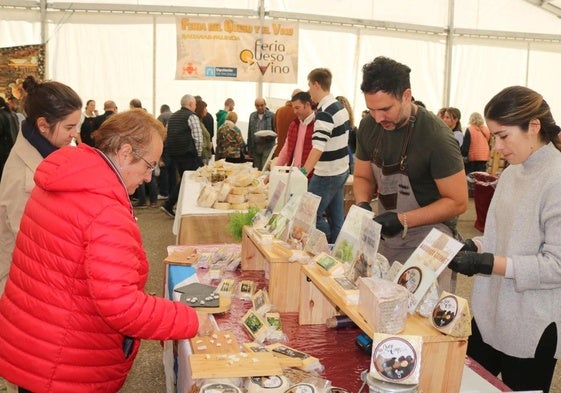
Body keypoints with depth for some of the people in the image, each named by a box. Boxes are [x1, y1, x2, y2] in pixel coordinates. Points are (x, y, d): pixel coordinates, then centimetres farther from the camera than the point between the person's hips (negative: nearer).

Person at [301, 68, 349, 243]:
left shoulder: (325, 112, -21)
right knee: (336, 217, 14)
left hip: (327, 174, -9)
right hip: (342, 170, 9)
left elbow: (318, 148, -32)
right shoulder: (341, 107, 10)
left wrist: (303, 172, -41)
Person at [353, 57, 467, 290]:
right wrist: (362, 205, -11)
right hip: (384, 236, 5)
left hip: (427, 236, -5)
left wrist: (402, 220, -24)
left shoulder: (436, 137, -21)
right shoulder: (369, 126, -3)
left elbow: (458, 202, -17)